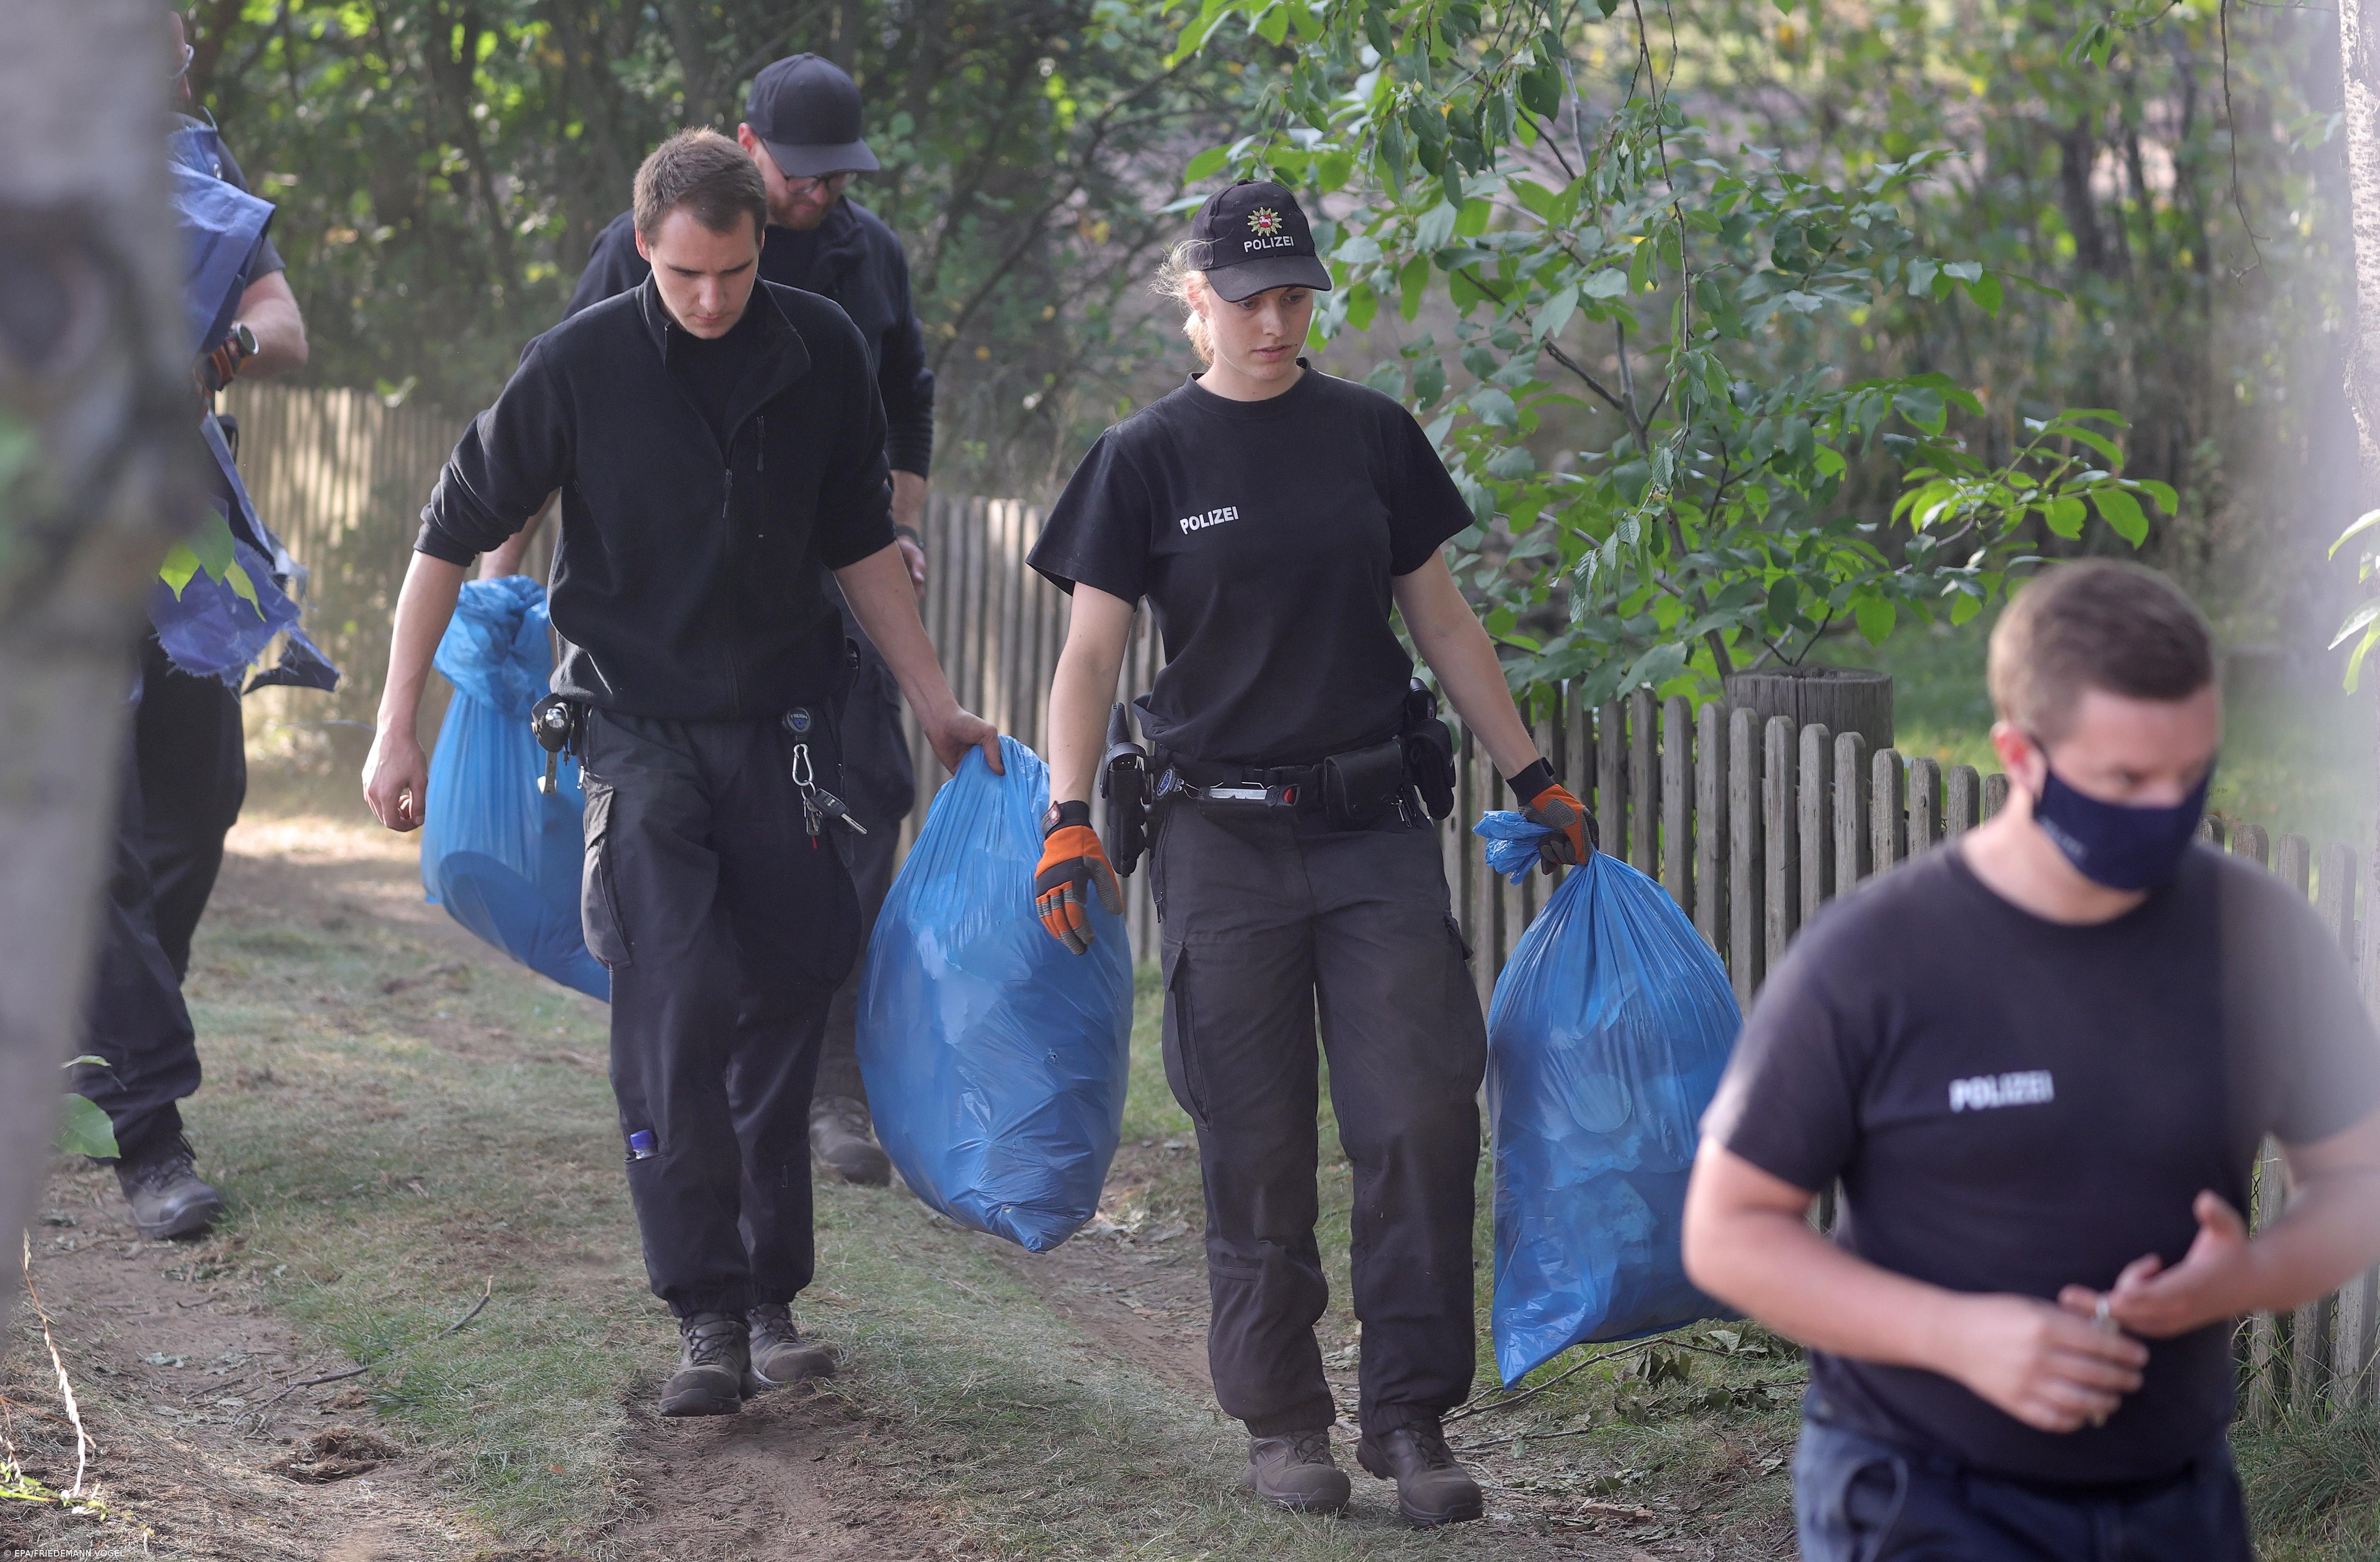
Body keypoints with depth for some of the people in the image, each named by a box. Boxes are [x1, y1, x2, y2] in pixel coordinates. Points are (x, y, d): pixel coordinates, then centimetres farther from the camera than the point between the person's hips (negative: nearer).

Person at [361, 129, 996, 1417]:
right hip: (637, 722, -3)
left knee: (790, 999, 2)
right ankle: (707, 1314, -9)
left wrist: (935, 705, 13)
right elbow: (454, 534, -2)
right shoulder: (582, 365, -10)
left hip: (781, 728, 3)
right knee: (674, 1004, -15)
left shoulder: (821, 354, -1)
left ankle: (772, 1298, 15)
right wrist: (396, 727, -4)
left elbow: (859, 540, 13)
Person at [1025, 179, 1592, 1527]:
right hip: (1225, 837, -2)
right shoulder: (1149, 460, 1)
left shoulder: (1371, 435, 8)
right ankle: (1282, 1418, 14)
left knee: (1423, 1115, -6)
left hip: (1376, 824, 2)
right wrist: (1070, 822, -12)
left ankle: (1412, 1415, 3)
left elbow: (1440, 617, 14)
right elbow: (1091, 654, -1)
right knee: (1257, 1146, 2)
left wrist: (1534, 779, 12)